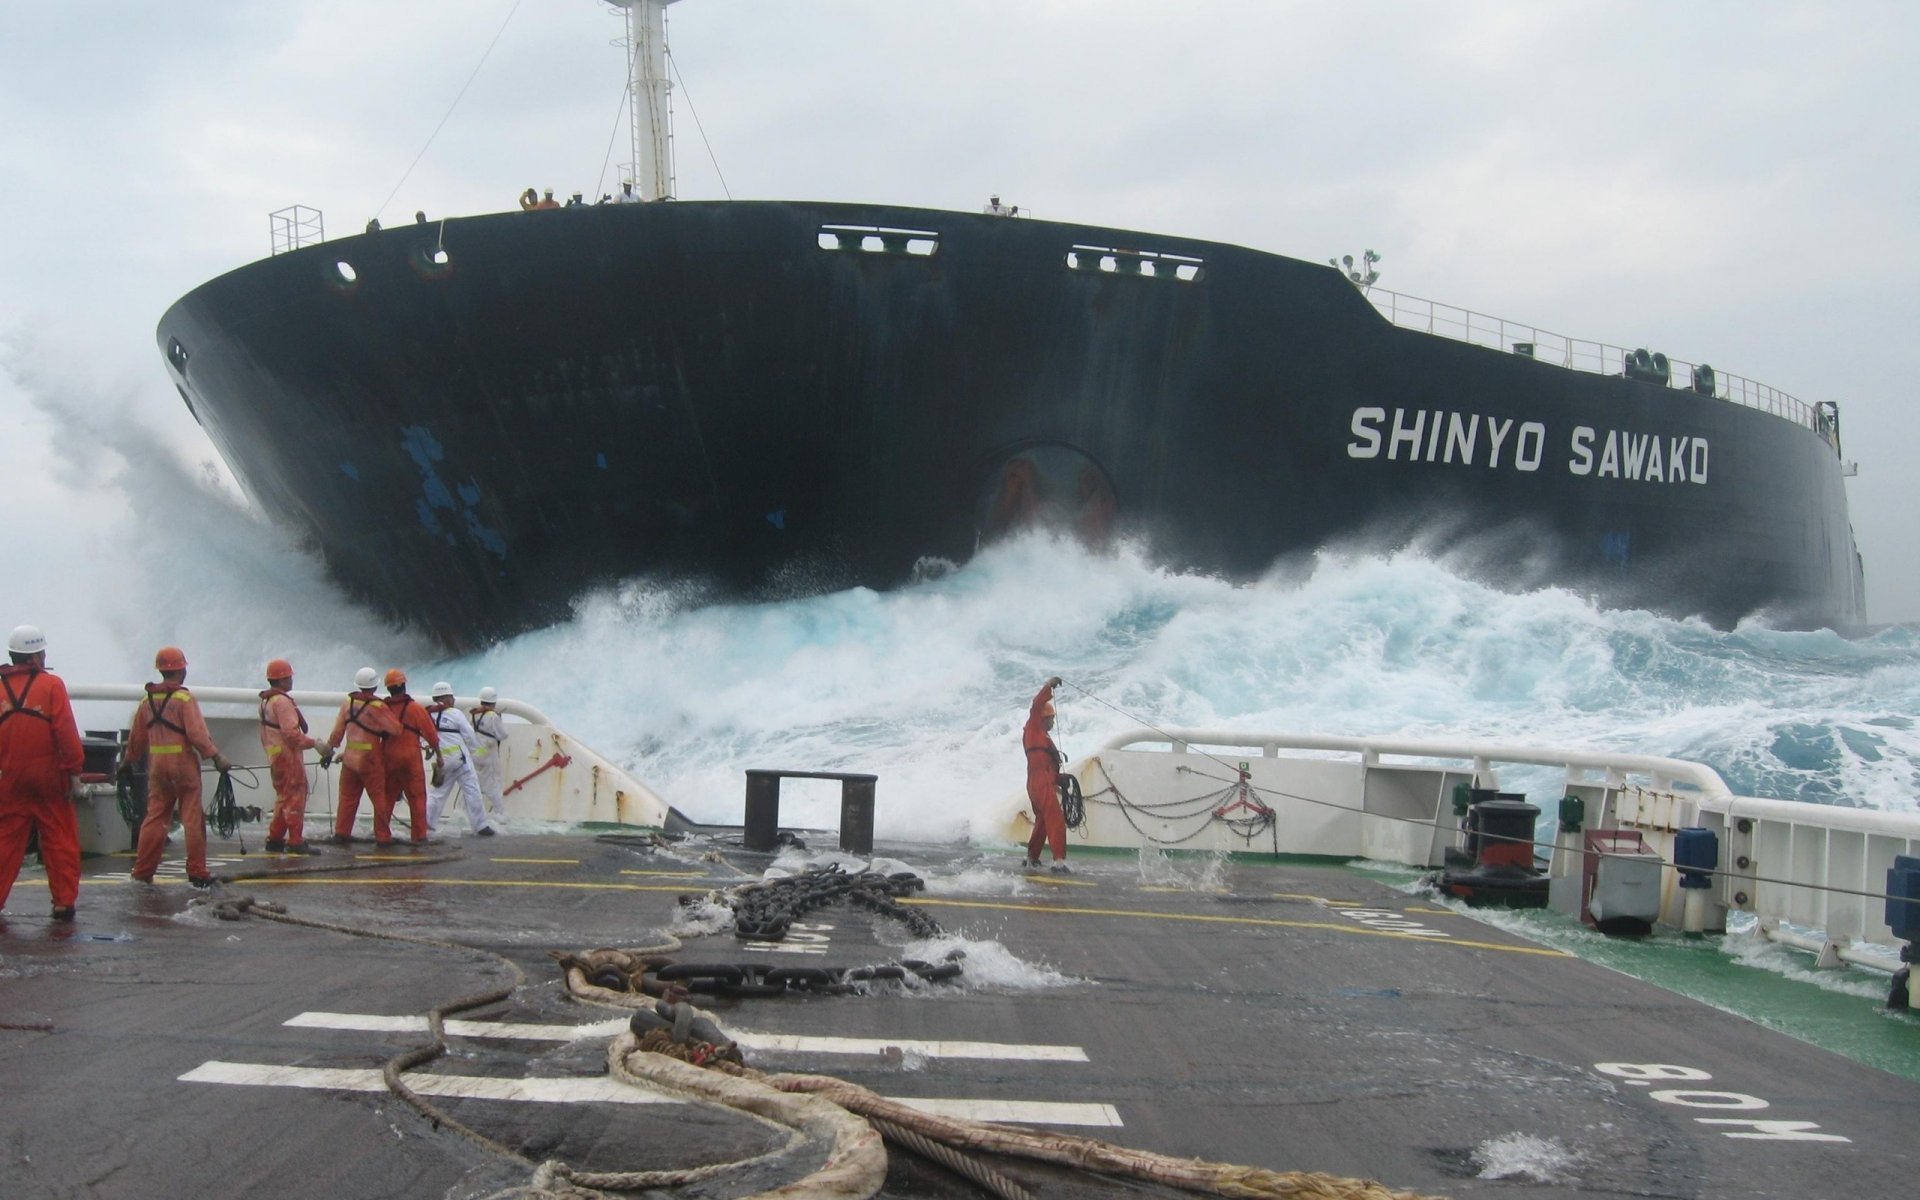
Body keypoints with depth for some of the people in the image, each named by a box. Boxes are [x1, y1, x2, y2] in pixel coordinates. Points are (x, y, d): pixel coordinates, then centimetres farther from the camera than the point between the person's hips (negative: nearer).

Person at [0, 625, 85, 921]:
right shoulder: (51, 684, -7)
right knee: (60, 841, 5)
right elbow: (66, 733, -12)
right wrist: (74, 773, -8)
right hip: (49, 777, -3)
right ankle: (64, 902, 5)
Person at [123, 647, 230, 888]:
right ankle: (197, 873, 1)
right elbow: (197, 733, -17)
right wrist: (216, 756, -15)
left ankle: (143, 872, 10)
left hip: (157, 766, 6)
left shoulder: (147, 700, 9)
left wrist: (128, 761, 28)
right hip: (183, 763, -6)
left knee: (155, 817, 10)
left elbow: (137, 736, 16)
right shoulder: (184, 698, -9)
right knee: (192, 819, 0)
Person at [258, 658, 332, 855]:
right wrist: (314, 744, -20)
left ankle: (275, 839, 19)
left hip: (275, 756, 10)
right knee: (295, 796, -6)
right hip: (287, 755, -10)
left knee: (283, 797, 17)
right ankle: (295, 842, -6)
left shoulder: (265, 701, 15)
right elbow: (291, 732, -25)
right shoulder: (282, 701, -17)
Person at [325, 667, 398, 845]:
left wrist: (330, 747, 21)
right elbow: (395, 730, -15)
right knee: (378, 797, 4)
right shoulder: (377, 706, -15)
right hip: (370, 759, -5)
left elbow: (337, 731, 6)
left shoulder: (347, 702, 1)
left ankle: (341, 833, 11)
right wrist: (383, 733, 7)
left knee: (348, 797, 11)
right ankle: (383, 835, 6)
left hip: (350, 757, 5)